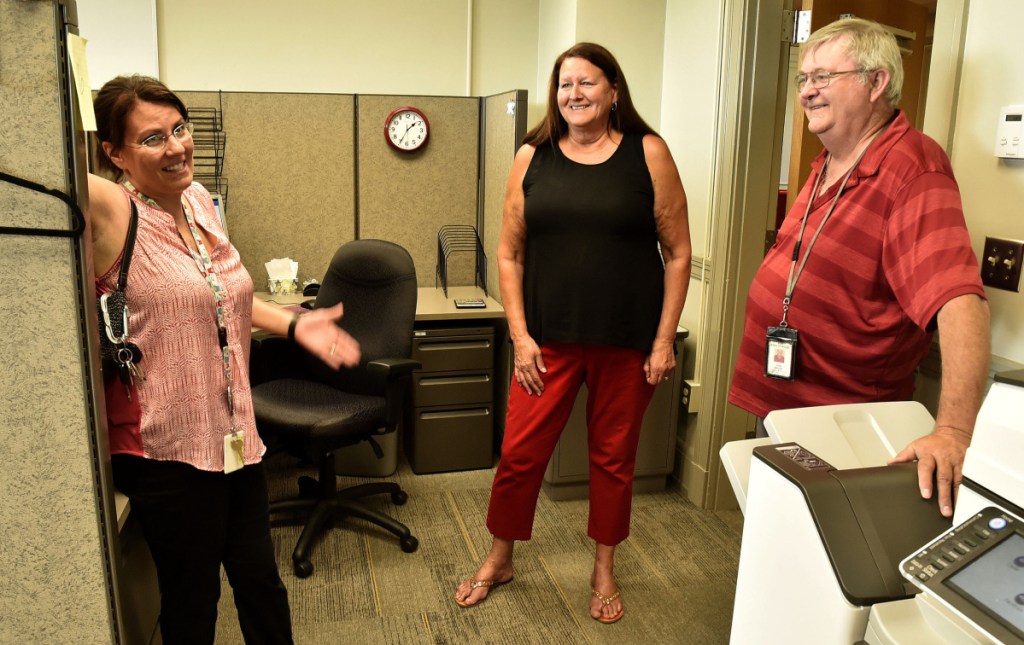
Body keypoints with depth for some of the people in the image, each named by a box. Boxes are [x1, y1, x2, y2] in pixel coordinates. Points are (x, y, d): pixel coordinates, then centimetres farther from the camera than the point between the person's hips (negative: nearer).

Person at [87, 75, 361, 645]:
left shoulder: (198, 200, 6)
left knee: (261, 583, 19)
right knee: (192, 599, 15)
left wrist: (294, 324, 12)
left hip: (236, 435, 6)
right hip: (167, 448, -6)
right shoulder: (110, 211, -16)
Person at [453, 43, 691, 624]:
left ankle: (605, 570, 35)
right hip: (549, 339, 1)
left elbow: (678, 253, -1)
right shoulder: (532, 157, 3)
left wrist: (664, 340, -5)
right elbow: (510, 254, 5)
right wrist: (520, 336, -3)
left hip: (627, 341, -1)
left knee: (614, 456, 13)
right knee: (520, 453, 6)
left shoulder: (648, 153, -2)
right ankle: (499, 561, 31)